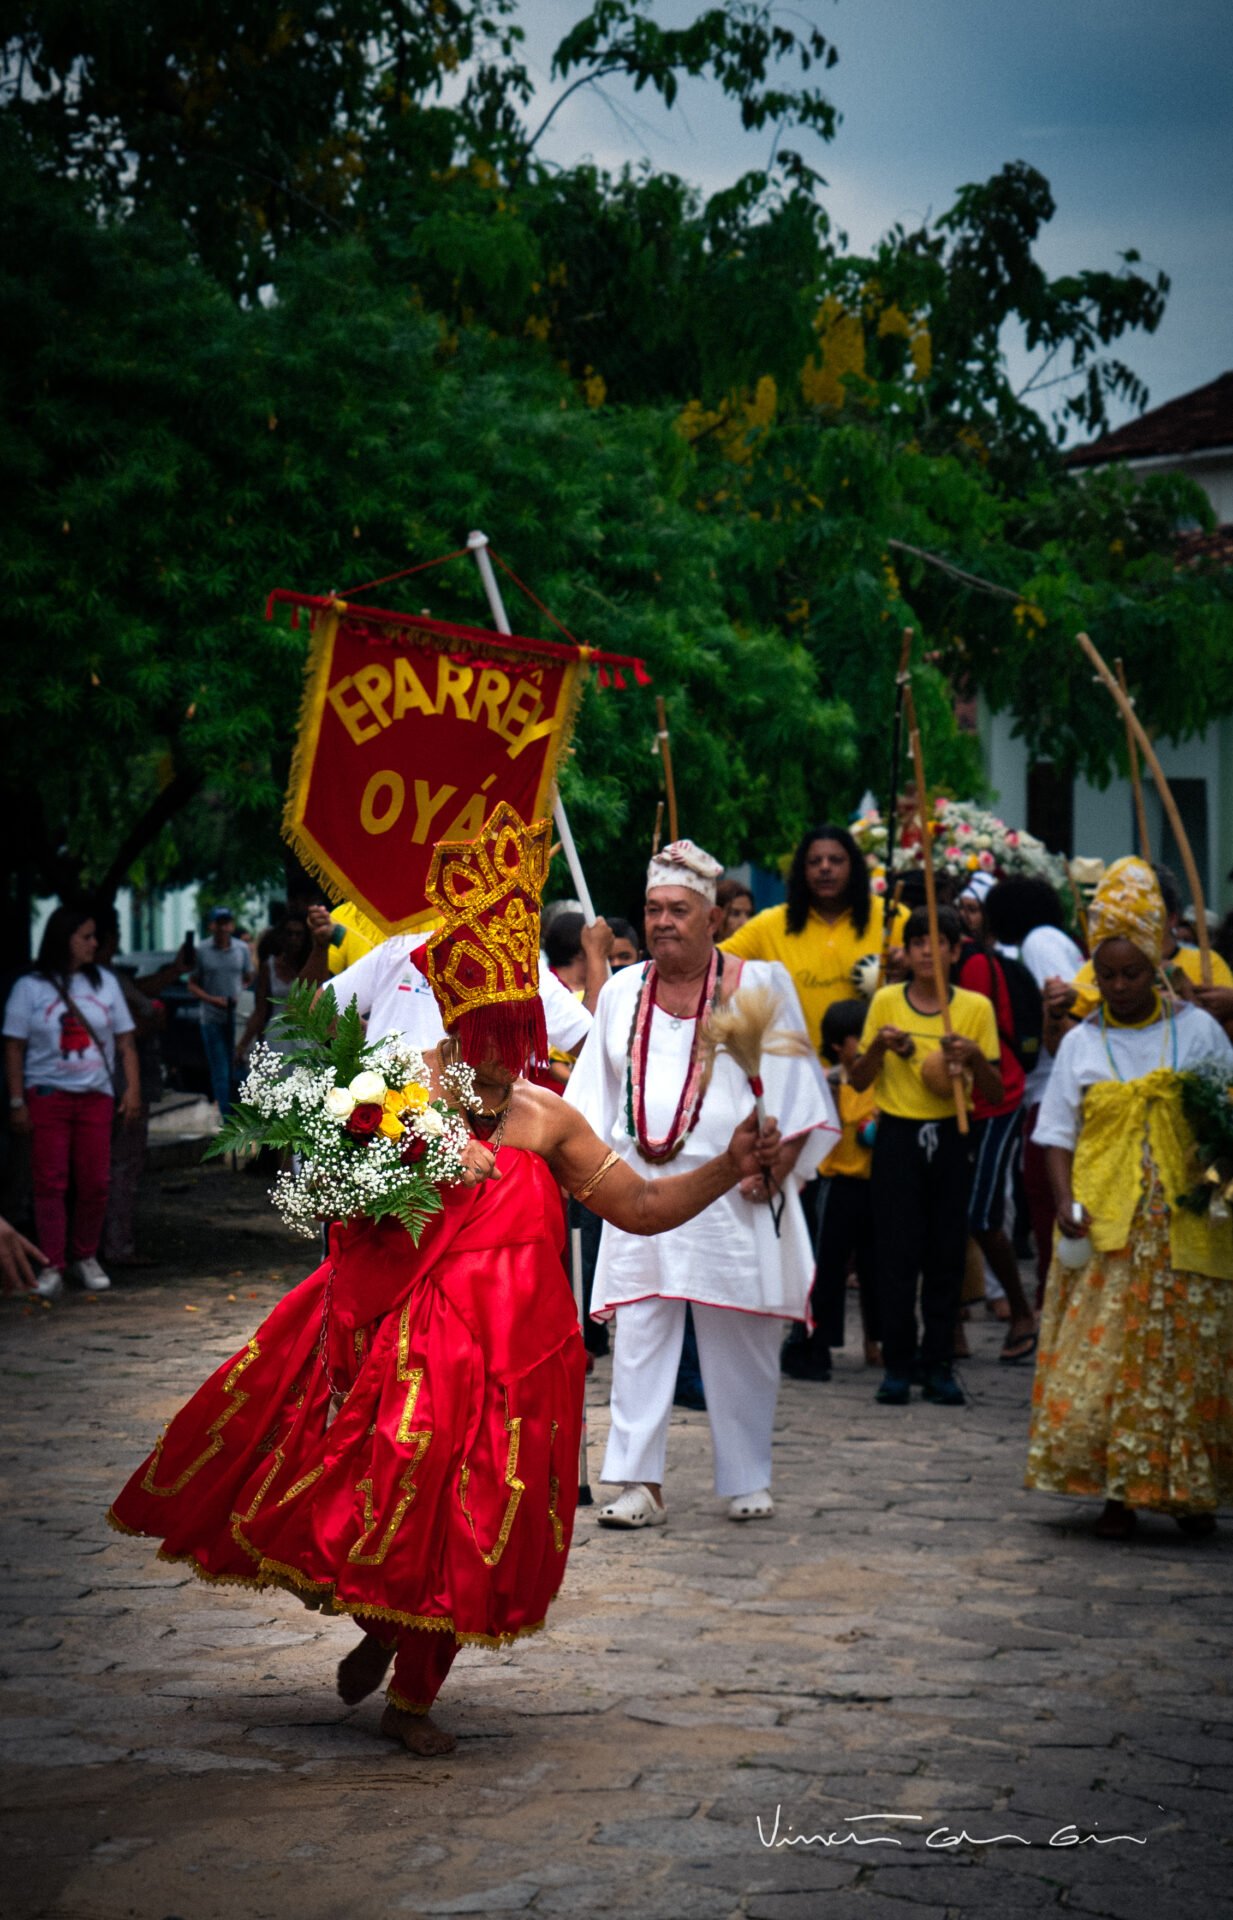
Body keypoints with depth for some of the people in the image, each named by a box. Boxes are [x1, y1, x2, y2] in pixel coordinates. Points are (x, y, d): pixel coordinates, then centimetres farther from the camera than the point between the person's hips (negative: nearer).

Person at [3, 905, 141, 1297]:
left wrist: (132, 1088, 0)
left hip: (95, 1096, 3)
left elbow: (125, 1042, 10)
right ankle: (51, 1268, -3)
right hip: (47, 1096, -3)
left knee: (95, 1183, 1)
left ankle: (86, 1257, 18)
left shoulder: (104, 983, 8)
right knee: (50, 1183, -5)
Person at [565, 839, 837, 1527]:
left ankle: (748, 1481, 15)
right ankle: (641, 1484, -1)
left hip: (731, 1195, -3)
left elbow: (793, 1091, 1)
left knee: (739, 1342, 3)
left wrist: (772, 1167, -9)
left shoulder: (758, 985, 2)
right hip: (640, 1190, 3)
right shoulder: (623, 992, 13)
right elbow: (597, 1096, 19)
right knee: (639, 1338, -3)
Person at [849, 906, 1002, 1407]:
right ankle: (898, 1364, 5)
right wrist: (878, 1046, -12)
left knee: (947, 1255, 1)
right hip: (898, 1135, 0)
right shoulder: (885, 1002, 3)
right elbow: (858, 1081, 6)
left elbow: (996, 1092, 2)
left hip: (950, 1138, 1)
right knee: (897, 1253, -2)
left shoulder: (976, 1008, 3)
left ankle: (938, 1365, 9)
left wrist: (974, 1057, -16)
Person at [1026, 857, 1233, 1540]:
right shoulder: (1082, 1043, 6)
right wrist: (1066, 1202, -10)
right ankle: (1118, 1492, 3)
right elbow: (1058, 1134, 5)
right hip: (1104, 1227, 0)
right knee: (1102, 1355, -6)